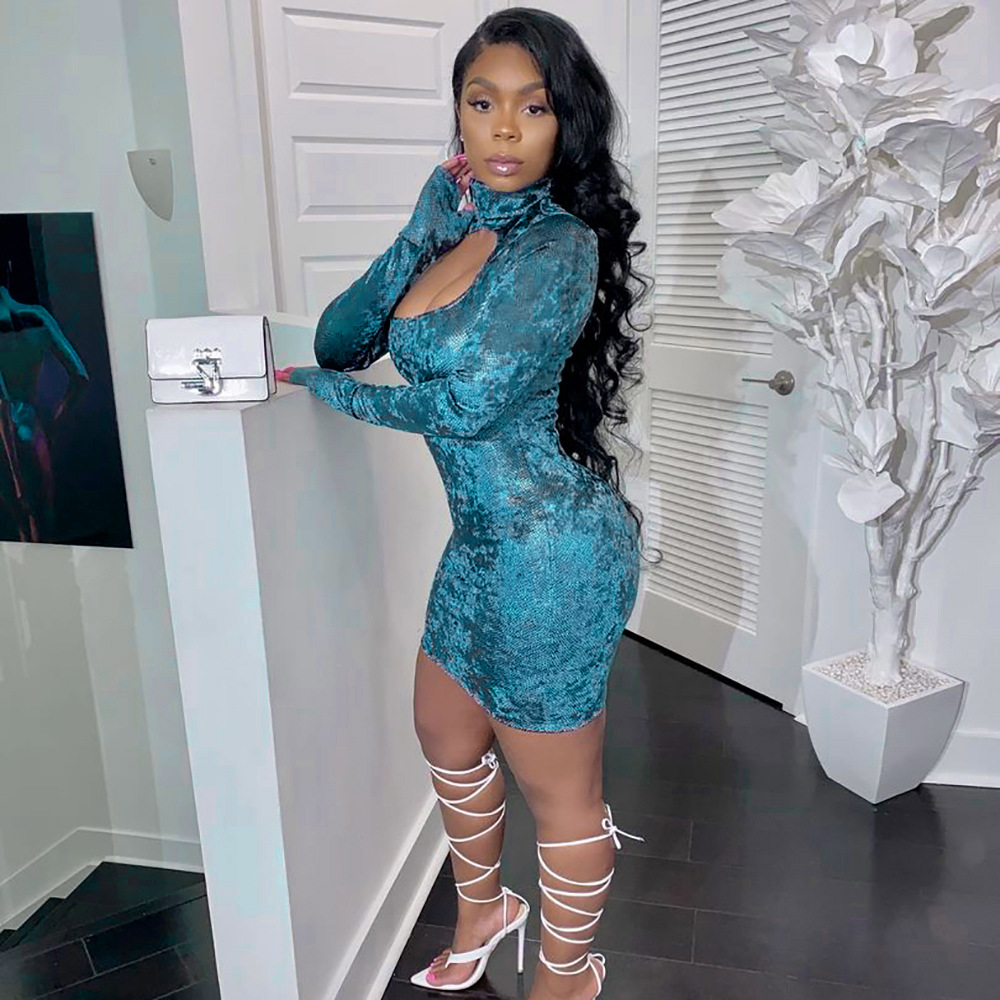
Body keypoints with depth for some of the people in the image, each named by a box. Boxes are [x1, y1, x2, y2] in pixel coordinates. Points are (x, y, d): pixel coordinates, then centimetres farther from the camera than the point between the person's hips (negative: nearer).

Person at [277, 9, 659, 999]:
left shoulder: (560, 246, -15)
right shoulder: (454, 224, 7)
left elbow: (471, 402, -22)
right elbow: (339, 340, 2)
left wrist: (327, 389, -7)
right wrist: (428, 224, -9)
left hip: (549, 552, -8)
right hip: (481, 542, 9)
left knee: (559, 789, 11)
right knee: (446, 734, 25)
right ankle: (483, 907, 53)